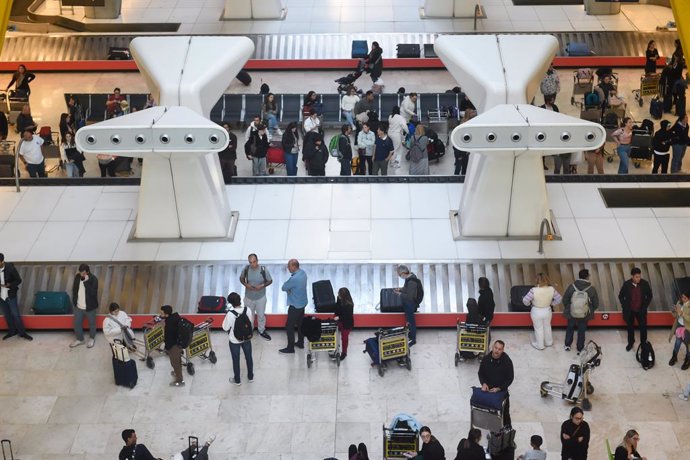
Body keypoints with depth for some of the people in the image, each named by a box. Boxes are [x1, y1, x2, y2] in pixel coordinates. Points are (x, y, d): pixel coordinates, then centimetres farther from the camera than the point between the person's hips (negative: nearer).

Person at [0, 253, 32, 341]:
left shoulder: (10, 268, -18)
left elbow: (18, 280, -10)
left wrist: (9, 285, -24)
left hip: (11, 295, -4)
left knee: (15, 314, 1)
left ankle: (22, 333, 12)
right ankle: (12, 331, 31)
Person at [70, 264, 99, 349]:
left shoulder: (93, 279, -22)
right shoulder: (78, 277, -7)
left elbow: (93, 293, -33)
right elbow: (74, 289, 7)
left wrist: (86, 282, -37)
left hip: (90, 307, -4)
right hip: (78, 306, 4)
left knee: (91, 323, 18)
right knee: (77, 324, 16)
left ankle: (92, 338, 41)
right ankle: (80, 339, 38)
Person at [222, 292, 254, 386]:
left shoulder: (230, 314, -29)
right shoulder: (247, 310, -18)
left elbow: (225, 328, -16)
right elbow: (251, 322, -3)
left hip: (234, 340, -3)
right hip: (247, 338, 3)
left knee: (236, 360, 17)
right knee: (248, 357, 23)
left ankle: (237, 380, 33)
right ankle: (250, 377, 40)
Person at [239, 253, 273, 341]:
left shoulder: (264, 270, -22)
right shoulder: (246, 268, -17)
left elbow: (270, 281, -8)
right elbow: (241, 278, 1)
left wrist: (262, 286, -26)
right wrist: (246, 284, -19)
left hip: (261, 297, -1)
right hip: (249, 296, 1)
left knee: (261, 315, 18)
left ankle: (261, 331, 43)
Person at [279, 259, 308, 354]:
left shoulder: (294, 279, -32)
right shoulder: (303, 272, -2)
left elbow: (284, 288, -19)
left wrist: (286, 284, 0)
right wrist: (290, 288, -9)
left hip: (295, 306, -9)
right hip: (302, 303, 9)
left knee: (289, 326, 4)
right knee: (300, 324, 23)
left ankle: (290, 348, 13)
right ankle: (300, 343, 36)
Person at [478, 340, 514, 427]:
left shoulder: (507, 361, -18)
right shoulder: (486, 359, -11)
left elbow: (510, 378, -11)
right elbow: (480, 373, 3)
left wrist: (499, 388, -18)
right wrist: (483, 383, -15)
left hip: (502, 390, -2)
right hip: (488, 389, 2)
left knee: (505, 411, 9)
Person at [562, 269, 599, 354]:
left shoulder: (571, 287, -20)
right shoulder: (592, 289, -20)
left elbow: (564, 300, -8)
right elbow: (596, 304, -8)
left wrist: (567, 308, 13)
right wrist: (590, 311, 13)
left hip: (571, 314, 1)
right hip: (584, 315, -1)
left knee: (570, 328, 27)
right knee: (581, 331, 21)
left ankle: (567, 345, 40)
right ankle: (580, 349, 35)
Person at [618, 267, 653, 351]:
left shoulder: (645, 284, -18)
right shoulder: (626, 284, -19)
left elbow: (649, 295, -3)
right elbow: (621, 296, -4)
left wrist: (645, 306, -7)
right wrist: (624, 306, -9)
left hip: (641, 311, 0)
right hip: (629, 311, 0)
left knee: (643, 327, 13)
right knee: (630, 327, 19)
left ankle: (643, 343, 35)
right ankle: (630, 342, 41)